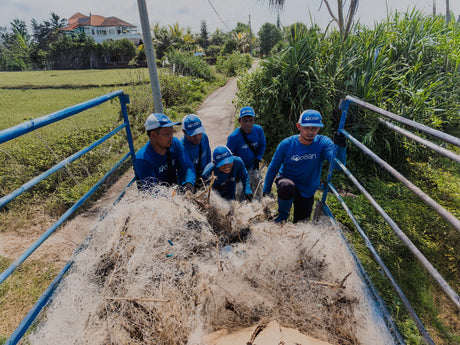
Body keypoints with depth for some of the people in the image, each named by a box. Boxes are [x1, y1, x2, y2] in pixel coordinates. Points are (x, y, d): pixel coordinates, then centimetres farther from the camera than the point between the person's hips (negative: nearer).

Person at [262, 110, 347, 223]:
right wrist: (266, 191, -5)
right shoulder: (286, 144, -17)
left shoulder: (323, 143, -15)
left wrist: (341, 147, -49)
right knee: (287, 187, -39)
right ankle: (283, 215, -8)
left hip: (307, 192, 2)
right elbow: (273, 168, -7)